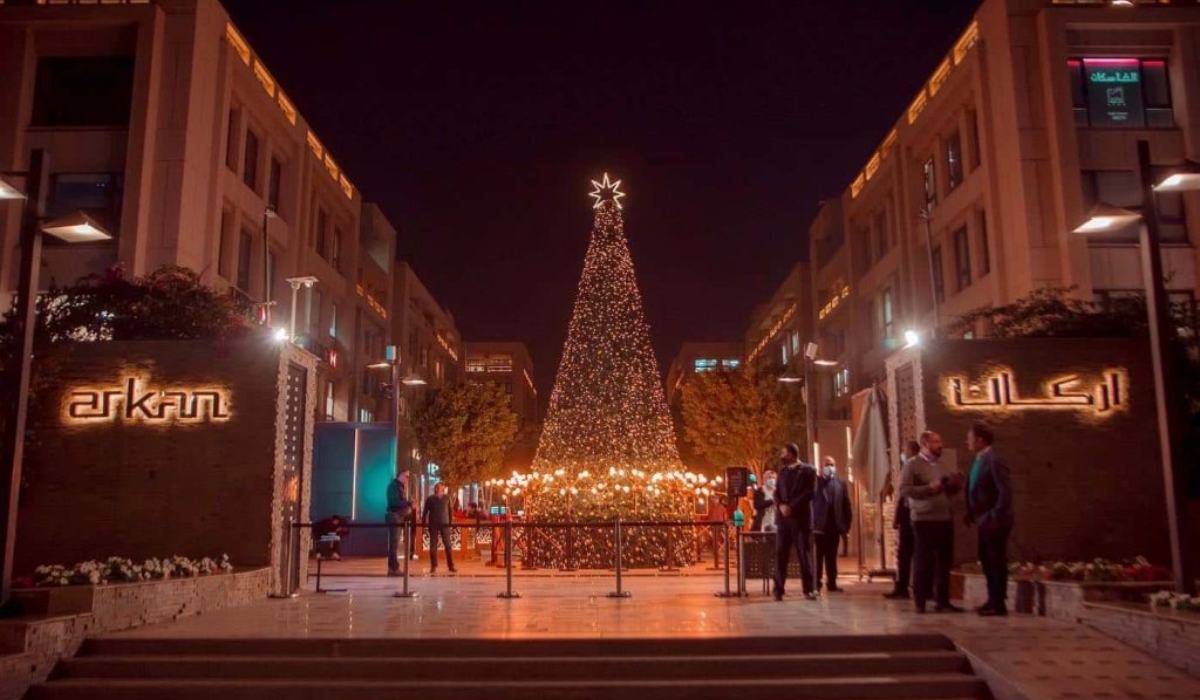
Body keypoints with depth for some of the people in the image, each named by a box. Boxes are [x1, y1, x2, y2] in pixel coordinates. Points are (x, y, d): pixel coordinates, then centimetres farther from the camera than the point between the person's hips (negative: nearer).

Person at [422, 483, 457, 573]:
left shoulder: (447, 498, 3)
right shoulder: (430, 499, -1)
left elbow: (450, 511, 8)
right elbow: (425, 512, 2)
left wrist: (450, 523, 4)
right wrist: (424, 524, -2)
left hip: (445, 524, 1)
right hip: (433, 525, -1)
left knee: (448, 545, -1)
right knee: (433, 546, 3)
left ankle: (451, 566, 3)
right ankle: (433, 567, 9)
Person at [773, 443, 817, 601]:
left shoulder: (808, 470, 1)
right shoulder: (782, 471, 18)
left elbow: (809, 493, -10)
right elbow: (777, 492, 11)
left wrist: (791, 506, -16)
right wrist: (781, 506, -9)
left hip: (801, 517, -4)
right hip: (783, 518, 4)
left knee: (804, 554, -1)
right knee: (780, 554, -1)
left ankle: (808, 589, 5)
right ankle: (778, 589, 1)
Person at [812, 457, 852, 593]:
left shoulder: (841, 484, 11)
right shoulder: (815, 481, 0)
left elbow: (846, 505, 8)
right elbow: (809, 503, -6)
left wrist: (846, 525, 1)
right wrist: (811, 524, -13)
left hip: (834, 526, 3)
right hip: (819, 526, -3)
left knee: (832, 556, 9)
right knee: (818, 556, 0)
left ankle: (832, 583, 14)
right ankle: (816, 584, 3)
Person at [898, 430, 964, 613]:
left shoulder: (940, 465, 16)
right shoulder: (912, 464, -6)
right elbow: (904, 489, -15)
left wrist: (954, 485, 2)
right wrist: (929, 488, -21)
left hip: (945, 518, 7)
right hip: (924, 519, -7)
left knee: (944, 560, 9)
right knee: (924, 560, 0)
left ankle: (942, 601, 17)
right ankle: (920, 601, 10)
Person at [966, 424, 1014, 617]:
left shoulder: (994, 461, -18)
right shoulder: (979, 460, 11)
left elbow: (1005, 492, -22)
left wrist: (995, 517, -22)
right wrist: (972, 513, 11)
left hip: (994, 522, -9)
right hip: (984, 521, 9)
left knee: (997, 562, -1)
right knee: (986, 561, 15)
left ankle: (999, 604, 6)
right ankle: (992, 600, 25)